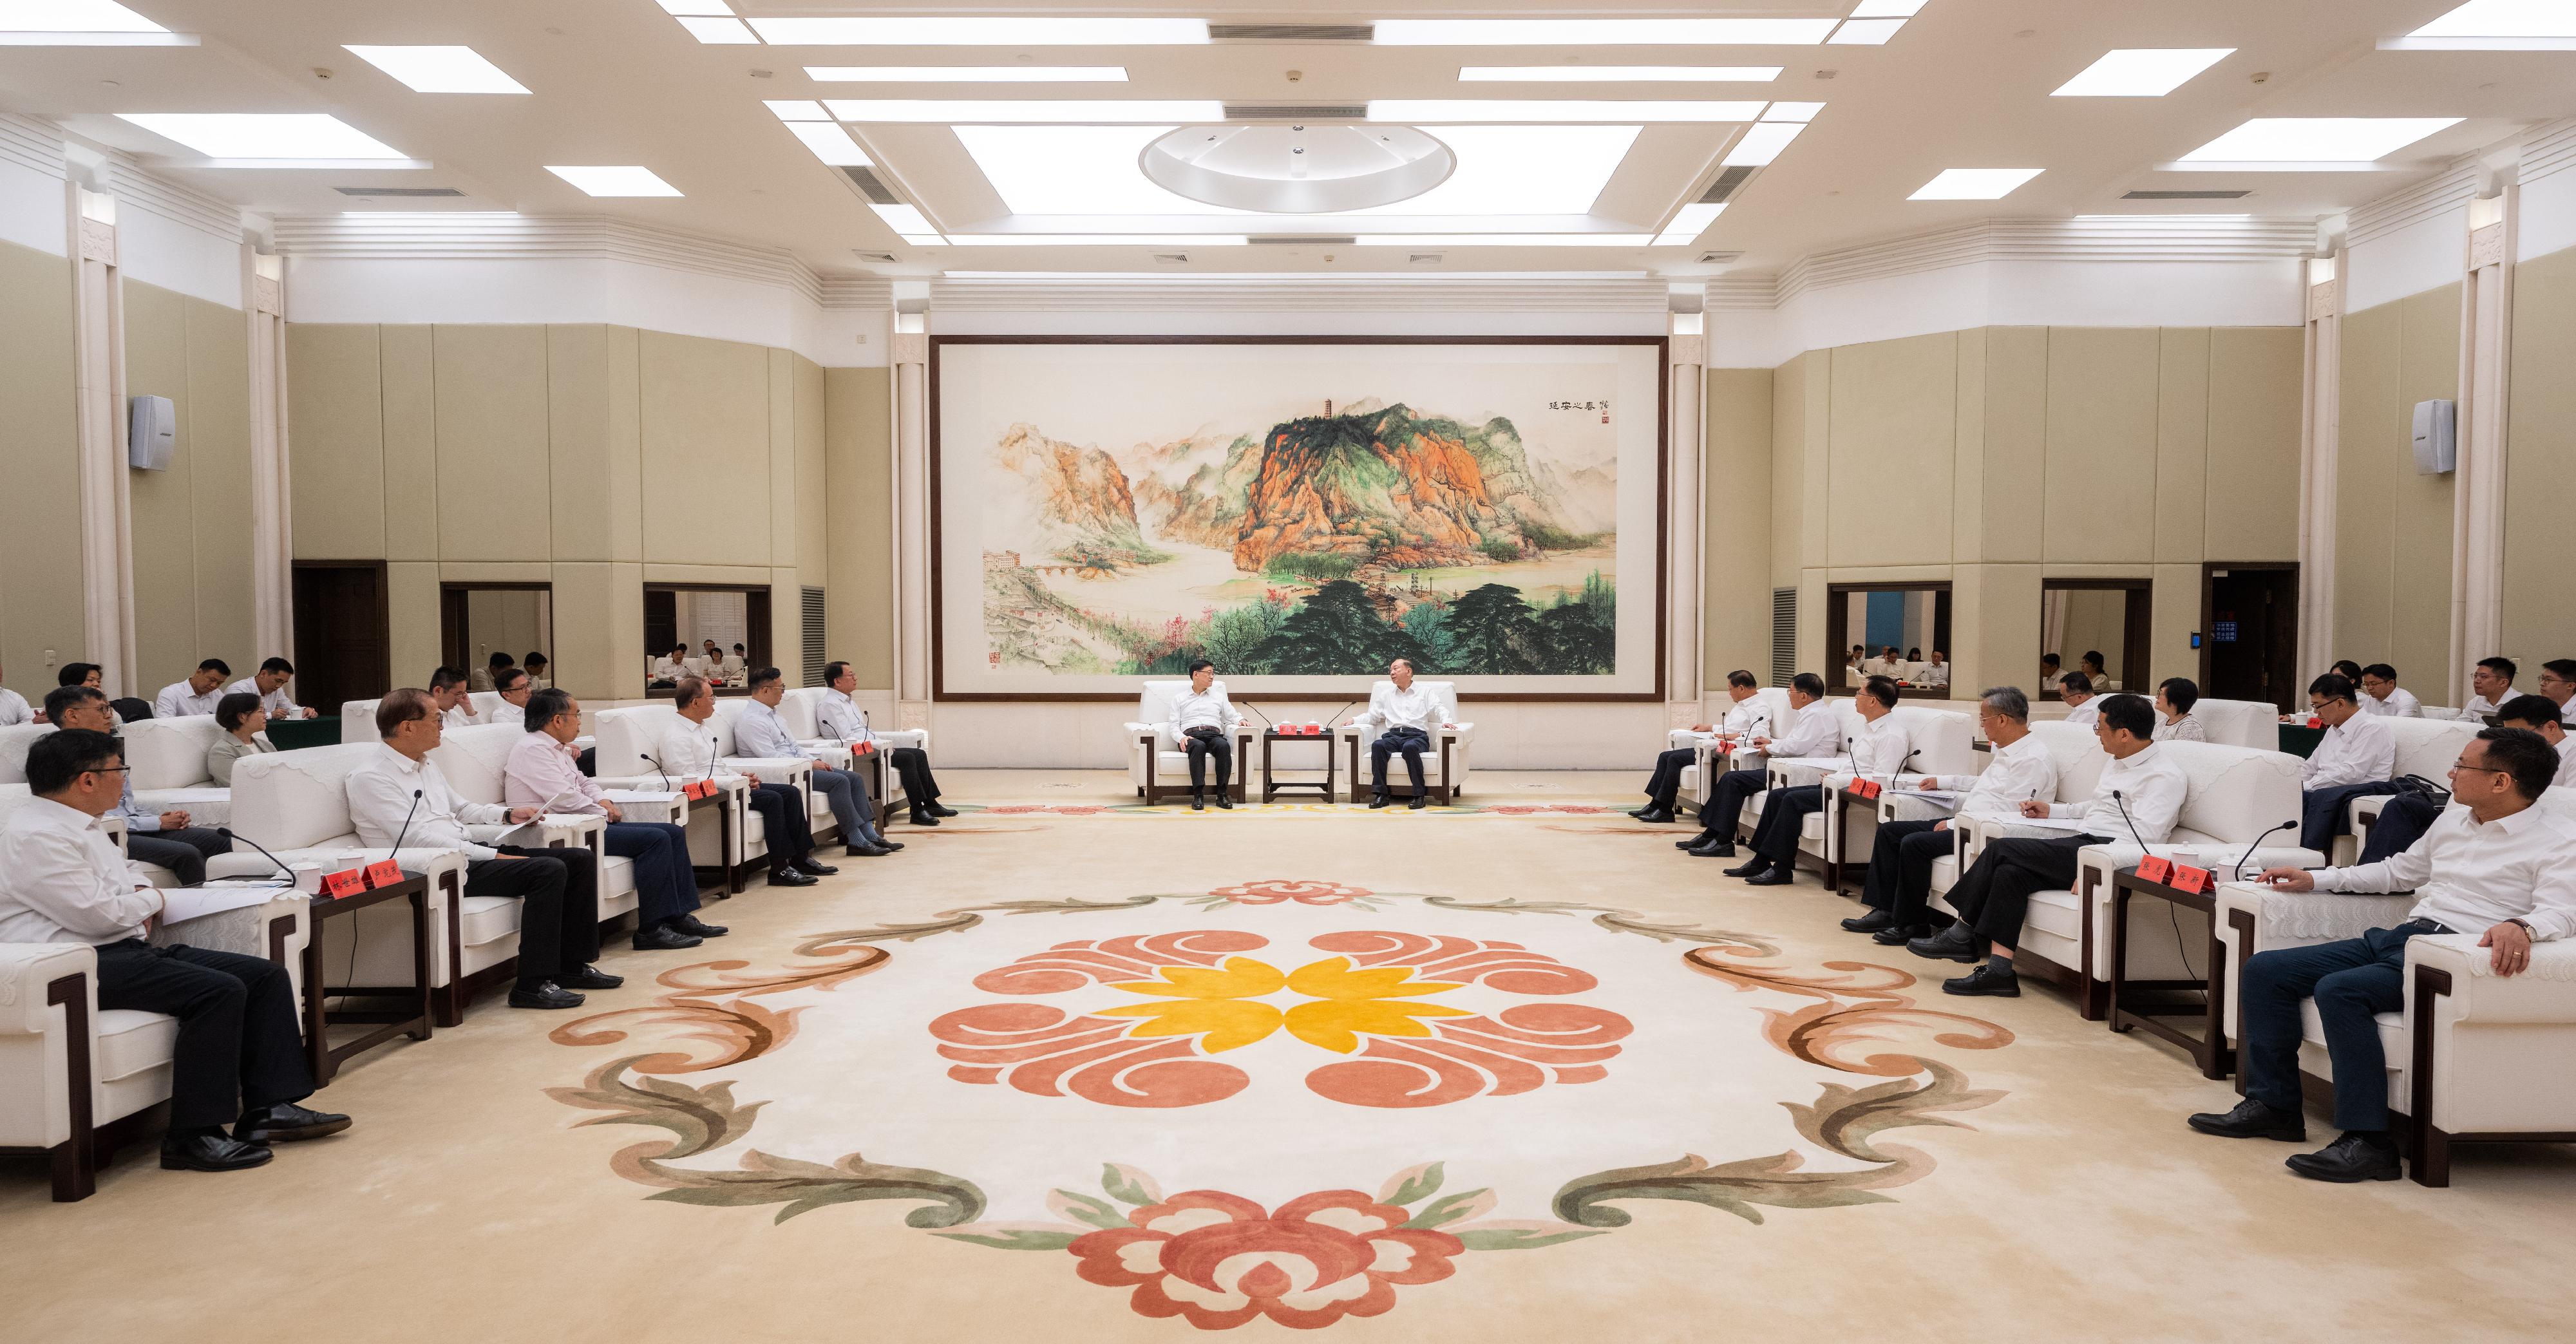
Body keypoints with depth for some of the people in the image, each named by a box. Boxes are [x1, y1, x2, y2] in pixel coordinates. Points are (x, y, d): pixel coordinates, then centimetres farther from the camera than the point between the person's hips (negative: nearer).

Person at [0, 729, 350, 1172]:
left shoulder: (82, 826, 19)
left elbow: (127, 878, 34)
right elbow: (96, 913, -19)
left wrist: (142, 895, 9)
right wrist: (150, 900, 1)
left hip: (125, 948, 11)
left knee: (267, 975, -2)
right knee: (219, 991, -28)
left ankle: (268, 1109, -4)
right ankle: (192, 1136, -21)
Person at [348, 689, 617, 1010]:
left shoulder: (426, 765, 17)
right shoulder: (370, 779, -11)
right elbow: (417, 838, -19)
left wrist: (507, 815, 13)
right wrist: (494, 856, -21)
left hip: (470, 851, 9)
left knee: (580, 860, -1)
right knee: (549, 870, -27)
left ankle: (572, 965, 6)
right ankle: (532, 985, -21)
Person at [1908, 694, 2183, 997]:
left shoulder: (2164, 775, -9)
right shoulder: (2119, 762, 22)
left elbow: (2142, 836, -21)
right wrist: (2051, 810, 27)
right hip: (2082, 843, 9)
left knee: (2002, 849, -17)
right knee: (2010, 872, -17)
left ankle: (1961, 936, -7)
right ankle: (1999, 970, -19)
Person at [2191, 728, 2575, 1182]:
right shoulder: (2453, 822, 22)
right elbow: (2397, 872, 34)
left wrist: (2519, 926, -41)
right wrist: (2314, 879, 27)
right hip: (2395, 938, 9)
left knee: (2339, 990, -33)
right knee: (2265, 970, -5)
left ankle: (2367, 1140, -27)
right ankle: (2274, 1105, -1)